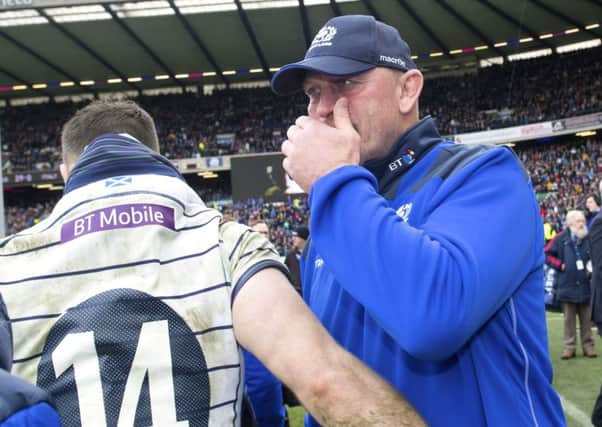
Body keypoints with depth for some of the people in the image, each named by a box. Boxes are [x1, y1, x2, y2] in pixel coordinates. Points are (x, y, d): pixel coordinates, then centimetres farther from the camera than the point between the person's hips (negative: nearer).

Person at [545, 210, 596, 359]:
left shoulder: (588, 238, 6)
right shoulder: (561, 238, -3)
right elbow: (547, 254, 0)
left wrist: (593, 265, 0)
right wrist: (559, 265, -8)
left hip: (585, 285, 2)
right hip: (567, 285, -2)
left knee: (586, 318, 7)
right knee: (569, 318, 5)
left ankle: (588, 346, 15)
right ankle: (569, 347, 10)